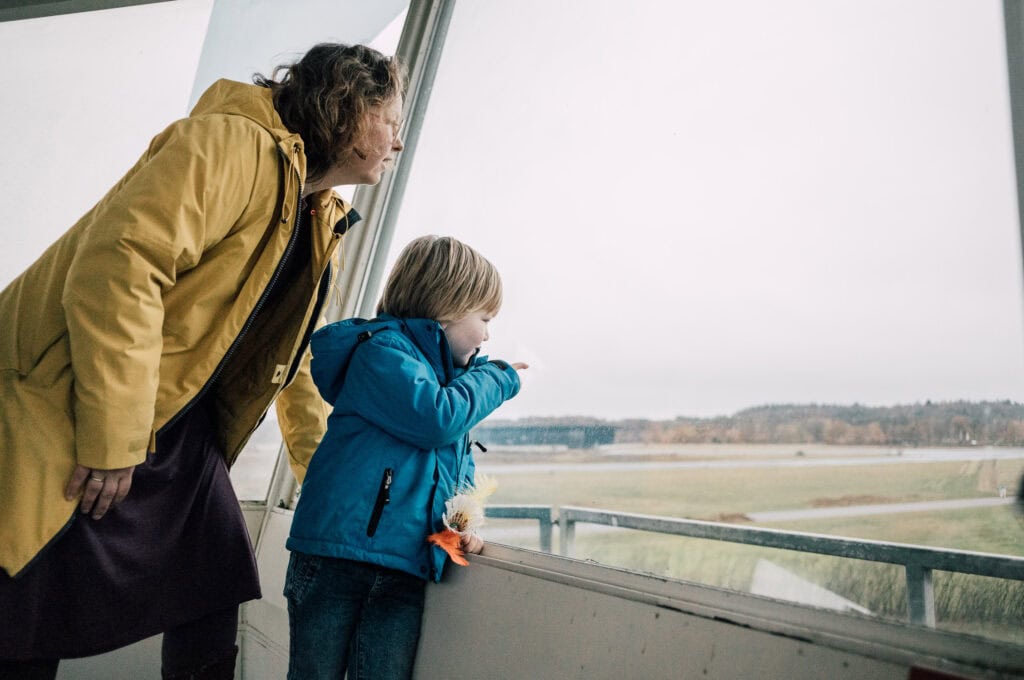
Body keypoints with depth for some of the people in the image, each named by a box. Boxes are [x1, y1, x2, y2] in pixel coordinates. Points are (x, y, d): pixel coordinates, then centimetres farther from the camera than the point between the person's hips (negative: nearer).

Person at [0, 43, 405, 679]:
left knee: (216, 592, 7)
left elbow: (293, 355, 19)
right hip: (65, 409, -8)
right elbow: (118, 266, -28)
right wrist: (111, 441, -26)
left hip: (178, 429, 9)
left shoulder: (321, 222, 12)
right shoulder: (233, 143, -18)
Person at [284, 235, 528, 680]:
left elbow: (461, 468, 23)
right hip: (337, 550, -7)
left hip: (406, 568, 7)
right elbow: (435, 419, -22)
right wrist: (498, 377, -6)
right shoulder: (383, 348, -7)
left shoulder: (452, 374, 19)